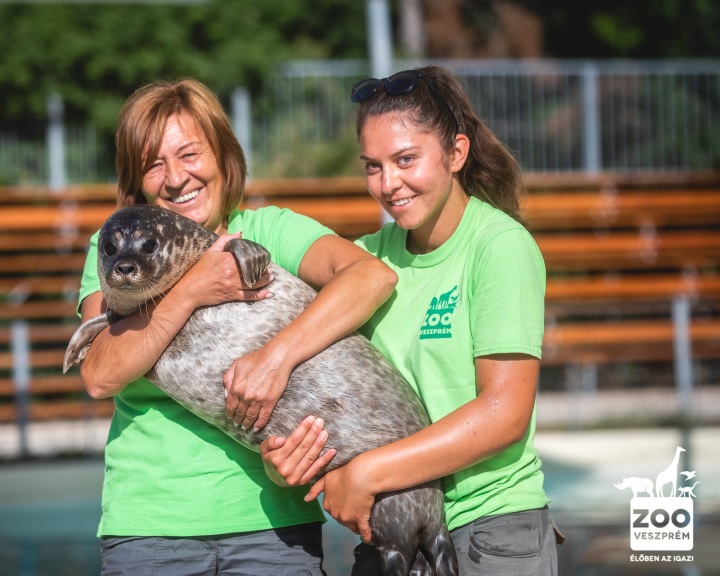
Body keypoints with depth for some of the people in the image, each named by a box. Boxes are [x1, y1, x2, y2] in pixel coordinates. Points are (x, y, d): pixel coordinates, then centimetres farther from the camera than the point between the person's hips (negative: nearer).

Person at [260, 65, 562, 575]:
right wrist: (280, 456, -15)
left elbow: (506, 412, -18)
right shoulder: (370, 256, 6)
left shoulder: (500, 246, -10)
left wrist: (366, 474, -19)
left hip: (492, 533, -5)